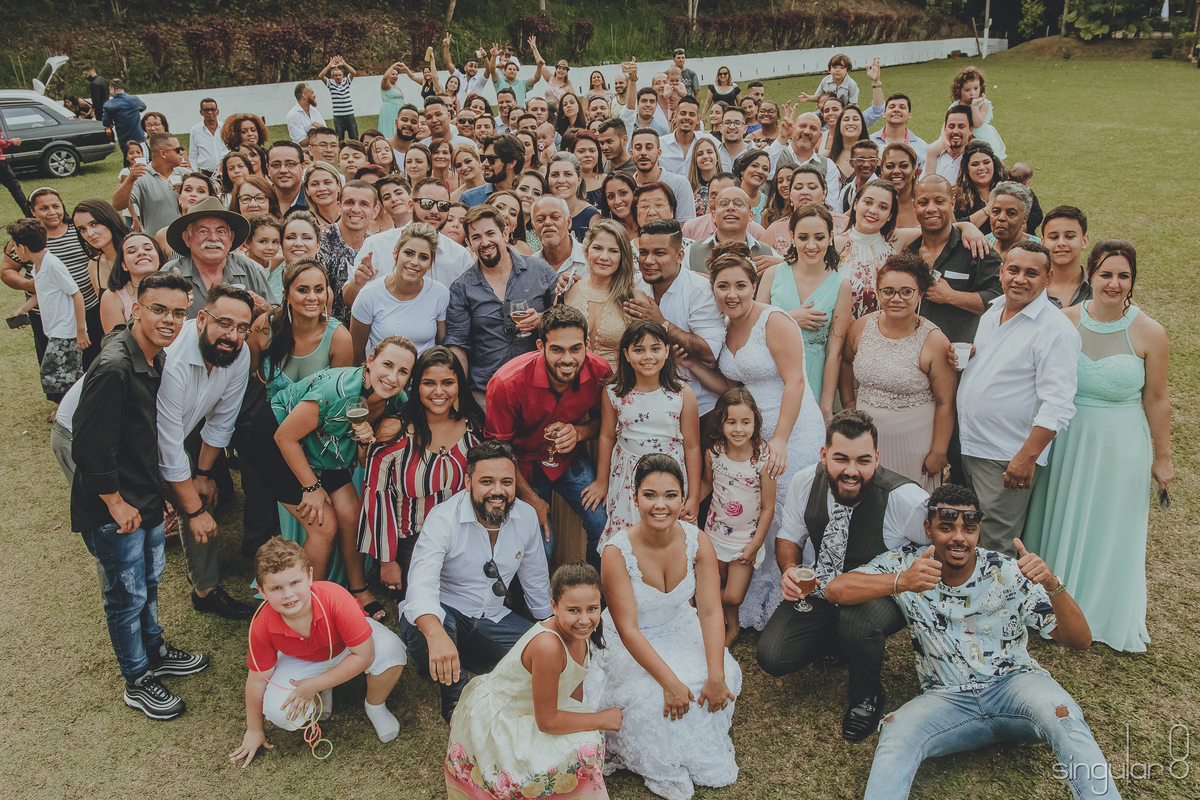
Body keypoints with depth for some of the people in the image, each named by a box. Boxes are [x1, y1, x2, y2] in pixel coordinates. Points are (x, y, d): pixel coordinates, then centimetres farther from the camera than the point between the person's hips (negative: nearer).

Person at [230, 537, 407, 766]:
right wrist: (254, 730, 1)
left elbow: (364, 656, -32)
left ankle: (375, 707, -1)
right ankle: (322, 696, 11)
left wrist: (314, 685, -28)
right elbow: (258, 678, -12)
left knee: (390, 649, -33)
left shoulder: (336, 600, -39)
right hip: (303, 661, 2)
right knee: (279, 713, -25)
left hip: (346, 646, -2)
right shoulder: (262, 627, -29)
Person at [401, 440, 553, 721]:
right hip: (444, 614, -5)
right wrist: (436, 634, -58)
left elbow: (536, 580, 12)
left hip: (493, 619, 5)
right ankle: (456, 694, -8)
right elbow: (421, 584, -38)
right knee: (420, 629, -38)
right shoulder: (444, 518, -22)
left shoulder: (526, 516, -5)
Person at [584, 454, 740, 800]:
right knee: (650, 694, -27)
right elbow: (628, 629, -24)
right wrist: (670, 681, -30)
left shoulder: (698, 542, -16)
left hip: (682, 632, 3)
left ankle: (704, 758, 8)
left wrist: (716, 676, -27)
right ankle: (663, 770, 1)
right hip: (631, 645, -3)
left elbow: (710, 613, -17)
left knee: (725, 677, -19)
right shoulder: (617, 551, -25)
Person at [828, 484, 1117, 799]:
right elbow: (837, 589, -16)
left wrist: (1053, 586, -28)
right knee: (896, 735, -31)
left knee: (1062, 715, -33)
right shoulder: (906, 564, -3)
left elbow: (1080, 641, -7)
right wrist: (900, 582, -33)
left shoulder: (1009, 573, -4)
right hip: (946, 698, 0)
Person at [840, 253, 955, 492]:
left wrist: (938, 453, -9)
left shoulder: (934, 341, -14)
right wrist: (849, 403, 11)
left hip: (913, 443, -3)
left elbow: (946, 403, -10)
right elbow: (847, 362, 18)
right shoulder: (861, 327, -3)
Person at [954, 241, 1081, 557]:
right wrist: (963, 358, 3)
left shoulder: (1057, 330, -16)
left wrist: (1028, 457, -24)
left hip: (1006, 459, -8)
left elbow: (1057, 405, -21)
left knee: (995, 551, -1)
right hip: (968, 445, 8)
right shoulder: (994, 310, 9)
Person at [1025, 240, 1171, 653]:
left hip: (1120, 444, -1)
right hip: (1065, 439, 1)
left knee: (1111, 531, 13)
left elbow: (1156, 400, -2)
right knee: (1060, 522, 14)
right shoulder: (1065, 320, -6)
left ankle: (1109, 618, 36)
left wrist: (1161, 458, 3)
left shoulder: (1149, 333, -10)